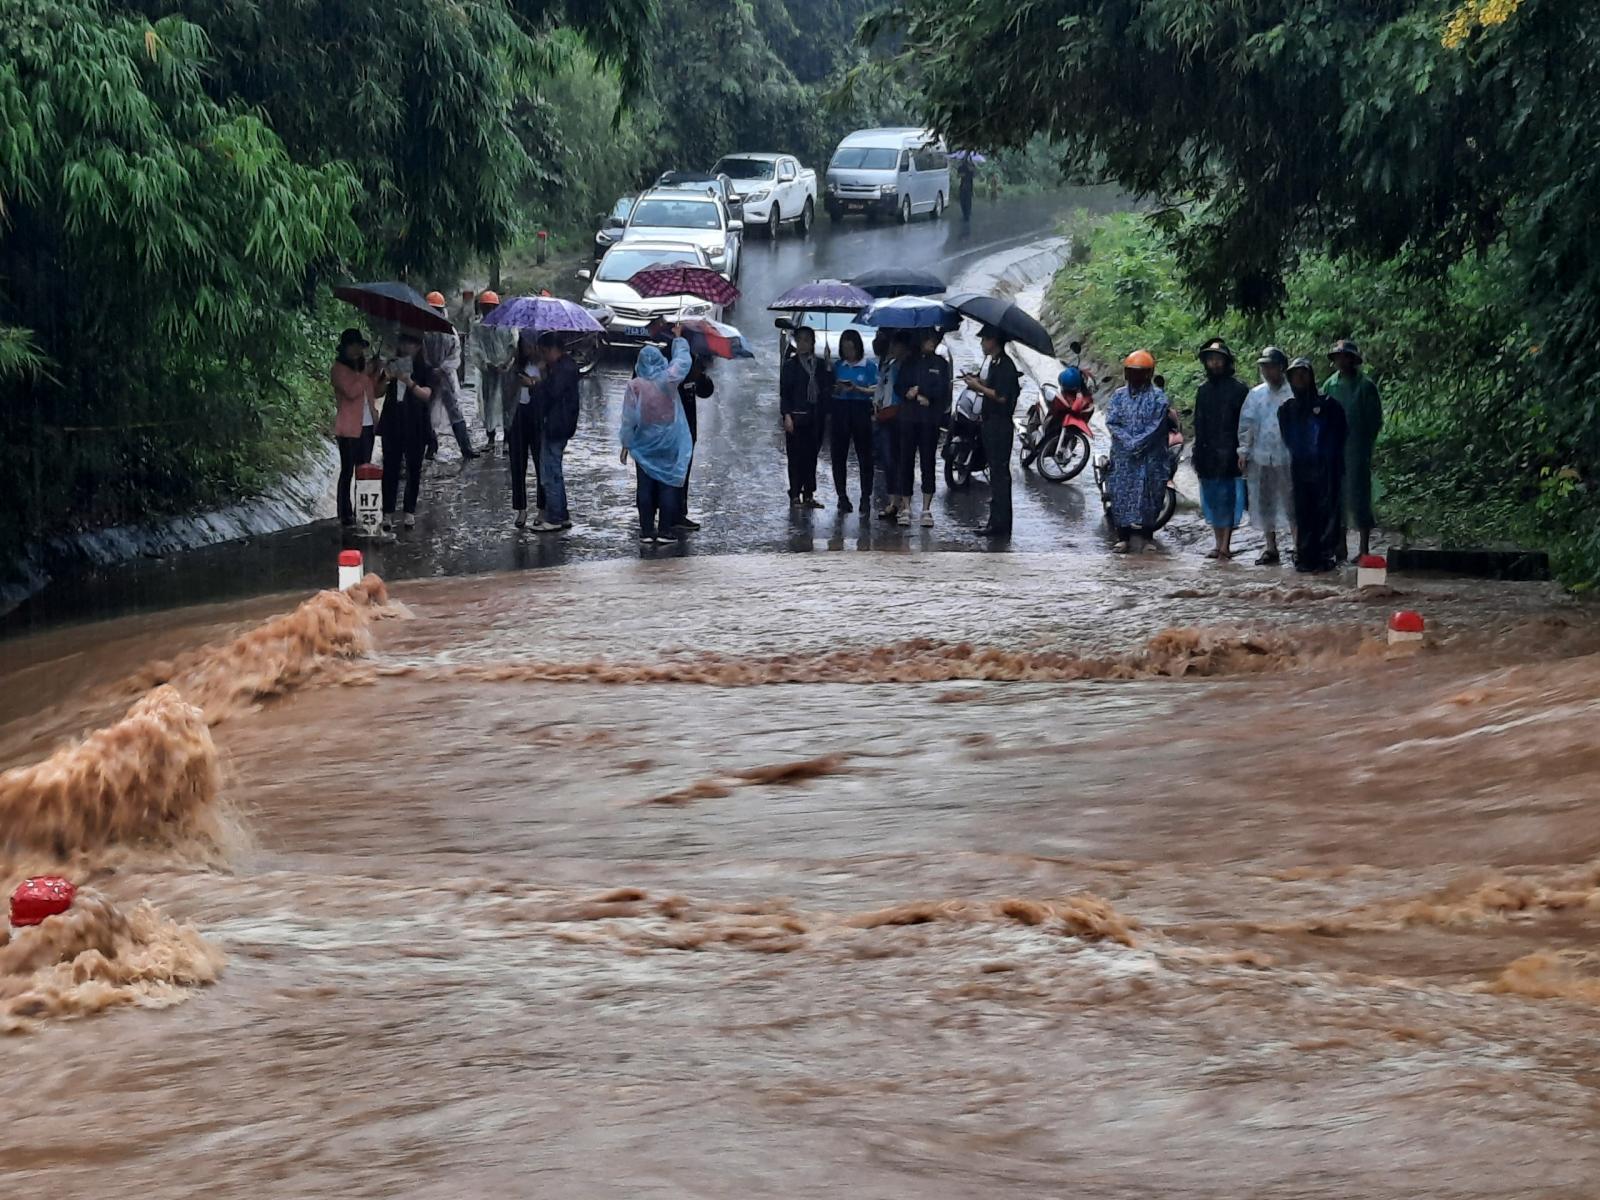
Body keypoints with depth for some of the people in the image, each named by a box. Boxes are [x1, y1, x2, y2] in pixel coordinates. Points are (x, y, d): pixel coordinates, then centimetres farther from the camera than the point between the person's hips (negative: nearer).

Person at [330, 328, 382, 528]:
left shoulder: (362, 366, 15)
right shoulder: (339, 369, -6)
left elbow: (375, 393, 19)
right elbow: (351, 391, -20)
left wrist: (377, 373, 5)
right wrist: (365, 374, -14)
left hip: (366, 426, 7)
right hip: (349, 427, -7)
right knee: (348, 471, -5)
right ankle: (345, 515, -4)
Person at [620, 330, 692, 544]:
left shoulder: (634, 386, -9)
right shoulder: (669, 378, -10)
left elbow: (628, 419, -6)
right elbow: (683, 359, 8)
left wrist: (626, 444, 3)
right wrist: (678, 338, 23)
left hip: (644, 444, 0)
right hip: (670, 444, 0)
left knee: (645, 488, 6)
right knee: (668, 486, 3)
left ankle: (646, 532, 5)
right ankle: (664, 532, 0)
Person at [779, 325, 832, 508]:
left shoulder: (821, 364, 11)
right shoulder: (790, 364, 2)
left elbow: (828, 389, 10)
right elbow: (784, 392, -2)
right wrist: (787, 415, -10)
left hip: (815, 416, 3)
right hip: (797, 416, -3)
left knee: (811, 456, 5)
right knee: (796, 456, -2)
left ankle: (809, 495, 10)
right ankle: (795, 495, 3)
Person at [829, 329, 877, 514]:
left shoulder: (869, 366, 2)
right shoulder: (838, 366, 10)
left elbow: (875, 391, -2)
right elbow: (830, 391, 12)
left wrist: (857, 389, -17)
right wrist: (837, 389, -10)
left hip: (861, 410, -3)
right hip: (840, 410, 3)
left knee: (864, 455, -3)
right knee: (839, 455, 2)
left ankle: (866, 497, 0)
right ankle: (842, 496, 10)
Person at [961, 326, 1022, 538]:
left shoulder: (1005, 365, -16)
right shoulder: (993, 362, 15)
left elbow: (1001, 397, -22)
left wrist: (979, 386, -14)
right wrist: (977, 382, 5)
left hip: (1000, 424, -11)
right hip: (991, 423, 11)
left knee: (1000, 472, -9)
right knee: (997, 473, 12)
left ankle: (1000, 524, -9)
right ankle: (997, 522, 17)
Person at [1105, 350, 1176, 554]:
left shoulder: (1157, 397, -1)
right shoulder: (1120, 395, 11)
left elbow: (1156, 426, -8)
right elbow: (1111, 421, 2)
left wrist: (1137, 444, -15)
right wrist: (1128, 441, -12)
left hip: (1149, 457, -4)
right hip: (1122, 456, 4)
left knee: (1143, 495, -7)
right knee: (1120, 494, 2)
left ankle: (1139, 536, -6)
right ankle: (1123, 538, 6)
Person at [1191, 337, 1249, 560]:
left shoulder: (1238, 390, -2)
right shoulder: (1204, 390, 15)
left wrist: (1242, 451, -12)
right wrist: (1197, 454, 13)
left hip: (1230, 455, -6)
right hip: (1208, 455, 6)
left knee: (1228, 498, -6)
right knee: (1212, 498, 7)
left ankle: (1225, 544, -7)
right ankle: (1219, 543, 14)